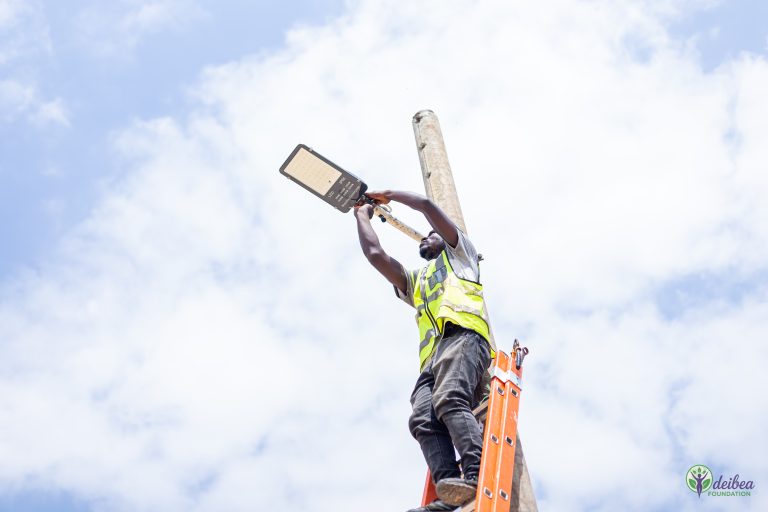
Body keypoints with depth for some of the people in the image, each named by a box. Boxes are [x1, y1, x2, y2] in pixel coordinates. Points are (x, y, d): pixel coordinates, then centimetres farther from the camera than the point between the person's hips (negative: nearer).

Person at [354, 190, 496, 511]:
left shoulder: (458, 255, 30)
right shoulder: (414, 282, 44)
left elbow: (427, 205, 23)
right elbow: (375, 255, 35)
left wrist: (390, 194, 37)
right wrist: (362, 215, 46)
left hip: (463, 337, -5)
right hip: (432, 357, 5)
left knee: (449, 400, -33)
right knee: (422, 419, -23)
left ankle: (478, 479, -48)